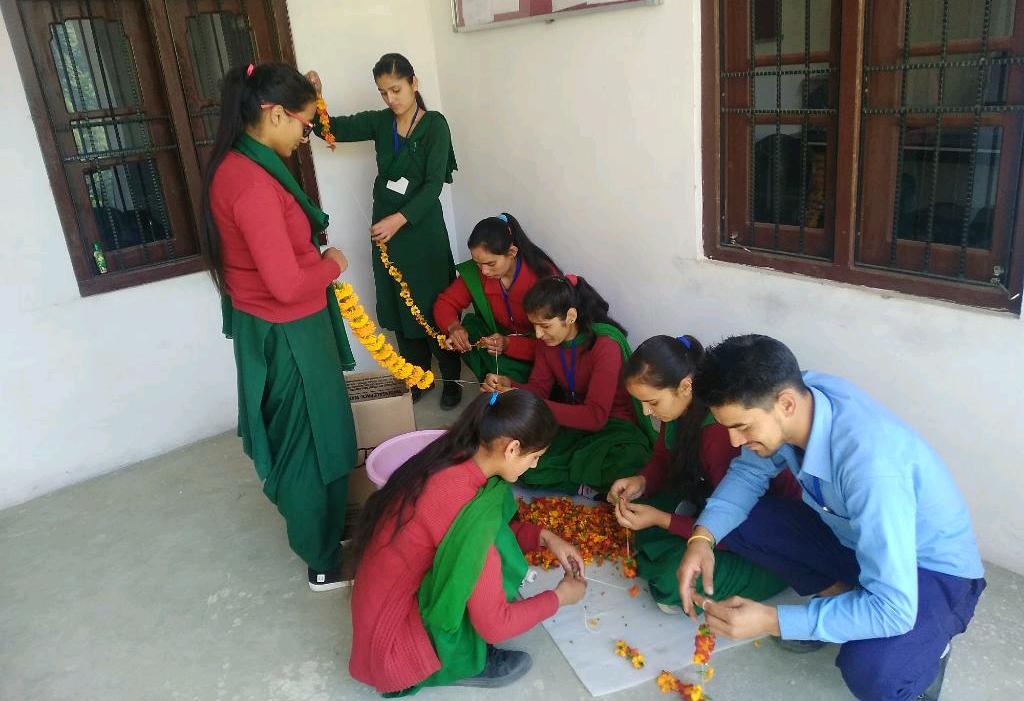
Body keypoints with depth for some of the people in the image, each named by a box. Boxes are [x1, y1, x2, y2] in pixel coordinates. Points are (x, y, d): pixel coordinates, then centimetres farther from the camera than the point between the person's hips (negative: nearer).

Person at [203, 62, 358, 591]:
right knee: (313, 445, 7)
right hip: (288, 337, -10)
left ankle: (318, 532, 46)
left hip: (270, 330, 10)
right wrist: (331, 265, -11)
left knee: (299, 440, 25)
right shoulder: (252, 182, -27)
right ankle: (327, 563, 26)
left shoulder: (238, 165, 4)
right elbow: (286, 284, -28)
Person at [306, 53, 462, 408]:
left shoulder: (435, 124, -9)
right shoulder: (379, 122, 5)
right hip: (385, 228, 5)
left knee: (434, 306, 2)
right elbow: (333, 129, -1)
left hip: (422, 229, -5)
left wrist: (400, 219, -29)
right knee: (399, 306, 10)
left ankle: (451, 379, 17)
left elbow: (434, 183, -18)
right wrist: (315, 97, -20)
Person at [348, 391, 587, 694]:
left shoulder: (452, 457, -6)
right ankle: (461, 663, 5)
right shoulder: (469, 508, -31)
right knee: (500, 555, -16)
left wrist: (544, 537, 4)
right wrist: (559, 596, -6)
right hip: (394, 649, -8)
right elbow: (494, 625, -22)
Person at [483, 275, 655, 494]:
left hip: (611, 425, -5)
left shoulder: (605, 345, -23)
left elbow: (596, 416, -29)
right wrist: (508, 384, -21)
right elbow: (538, 388, 1)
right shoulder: (547, 340, -2)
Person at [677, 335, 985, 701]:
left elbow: (891, 609, -37)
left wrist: (772, 620, -35)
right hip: (850, 534, 6)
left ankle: (925, 645, 1)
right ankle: (840, 596, 5)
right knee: (731, 522, -10)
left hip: (932, 568, -6)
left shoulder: (871, 464, -40)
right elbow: (748, 472, -4)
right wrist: (703, 536, -21)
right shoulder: (798, 393, -20)